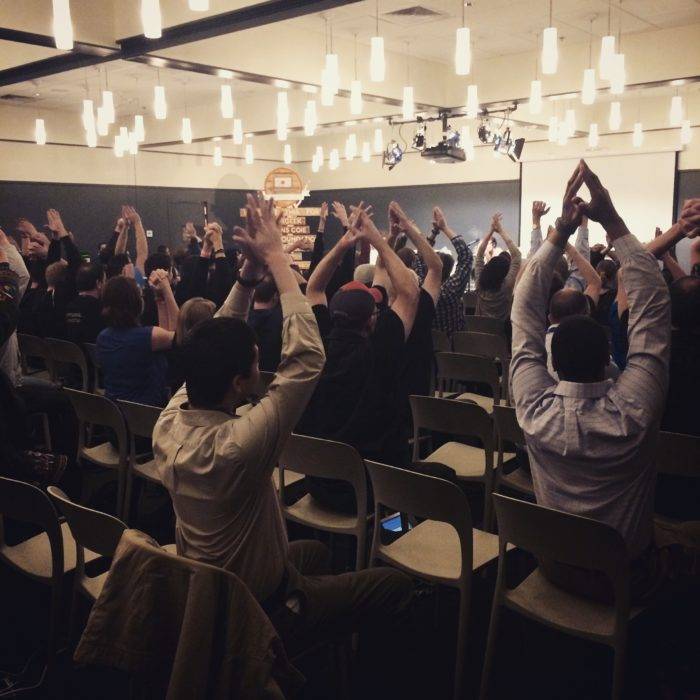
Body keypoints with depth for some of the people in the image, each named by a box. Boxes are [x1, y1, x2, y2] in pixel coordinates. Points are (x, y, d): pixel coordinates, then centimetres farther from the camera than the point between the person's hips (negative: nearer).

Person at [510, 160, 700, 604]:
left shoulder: (536, 410, -25)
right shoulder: (635, 412, -29)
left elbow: (525, 314, -15)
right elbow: (653, 305, -22)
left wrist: (559, 233, -19)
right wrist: (613, 222, -21)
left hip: (556, 569, 3)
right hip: (626, 581, -2)